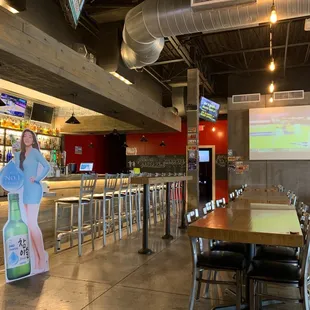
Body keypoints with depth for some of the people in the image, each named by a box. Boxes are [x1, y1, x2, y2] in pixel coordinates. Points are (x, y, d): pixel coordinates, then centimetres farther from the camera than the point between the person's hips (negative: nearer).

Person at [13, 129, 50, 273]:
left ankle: (42, 257, 1)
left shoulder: (35, 152, -5)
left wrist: (37, 179, -14)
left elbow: (47, 166, -18)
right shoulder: (20, 154, 15)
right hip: (23, 190, 8)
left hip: (33, 190, -8)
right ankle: (36, 259, 15)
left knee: (32, 223, -12)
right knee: (27, 225, 7)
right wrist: (15, 153, 3)